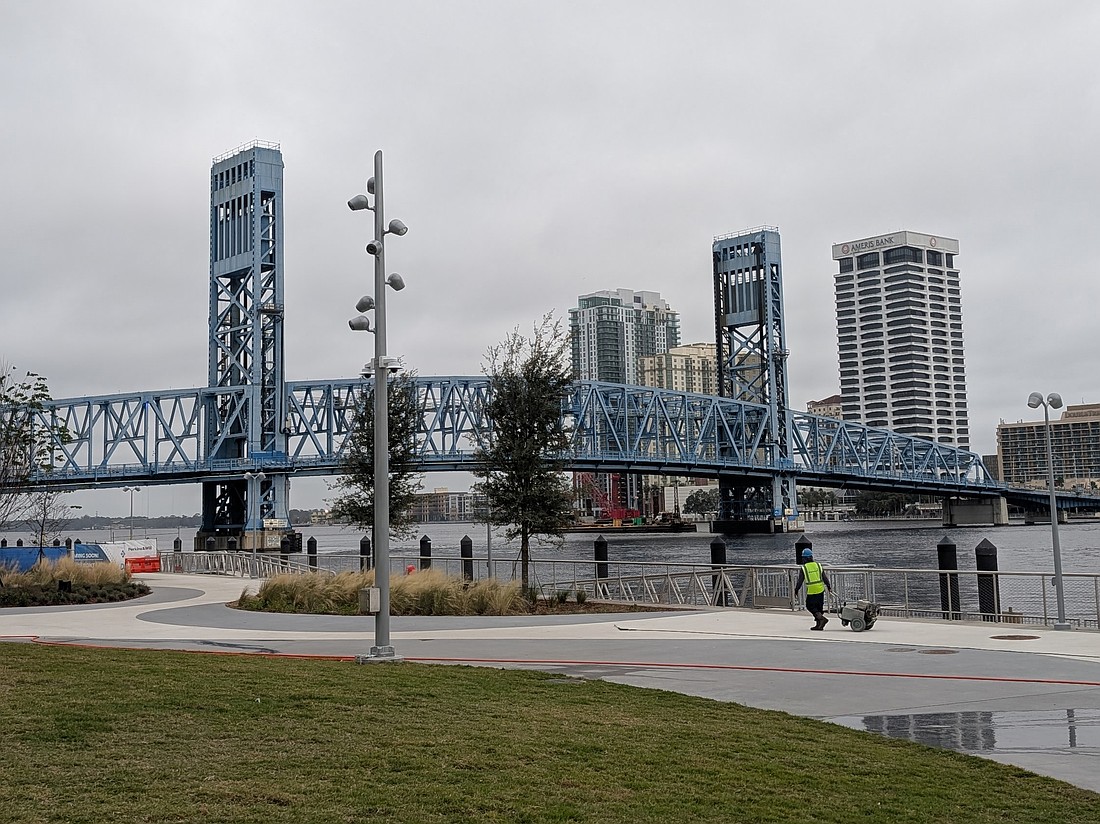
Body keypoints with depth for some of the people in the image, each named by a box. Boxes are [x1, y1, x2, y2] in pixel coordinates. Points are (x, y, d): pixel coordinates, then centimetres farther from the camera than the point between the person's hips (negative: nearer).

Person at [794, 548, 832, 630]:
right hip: (820, 590, 5)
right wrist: (829, 587, 16)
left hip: (811, 591, -5)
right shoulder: (818, 565, 5)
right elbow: (825, 578, 6)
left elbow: (800, 581, -3)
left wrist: (796, 590, 9)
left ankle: (822, 618, -13)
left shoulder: (803, 568, -7)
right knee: (819, 607, 14)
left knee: (810, 606, 7)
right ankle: (818, 625, 15)